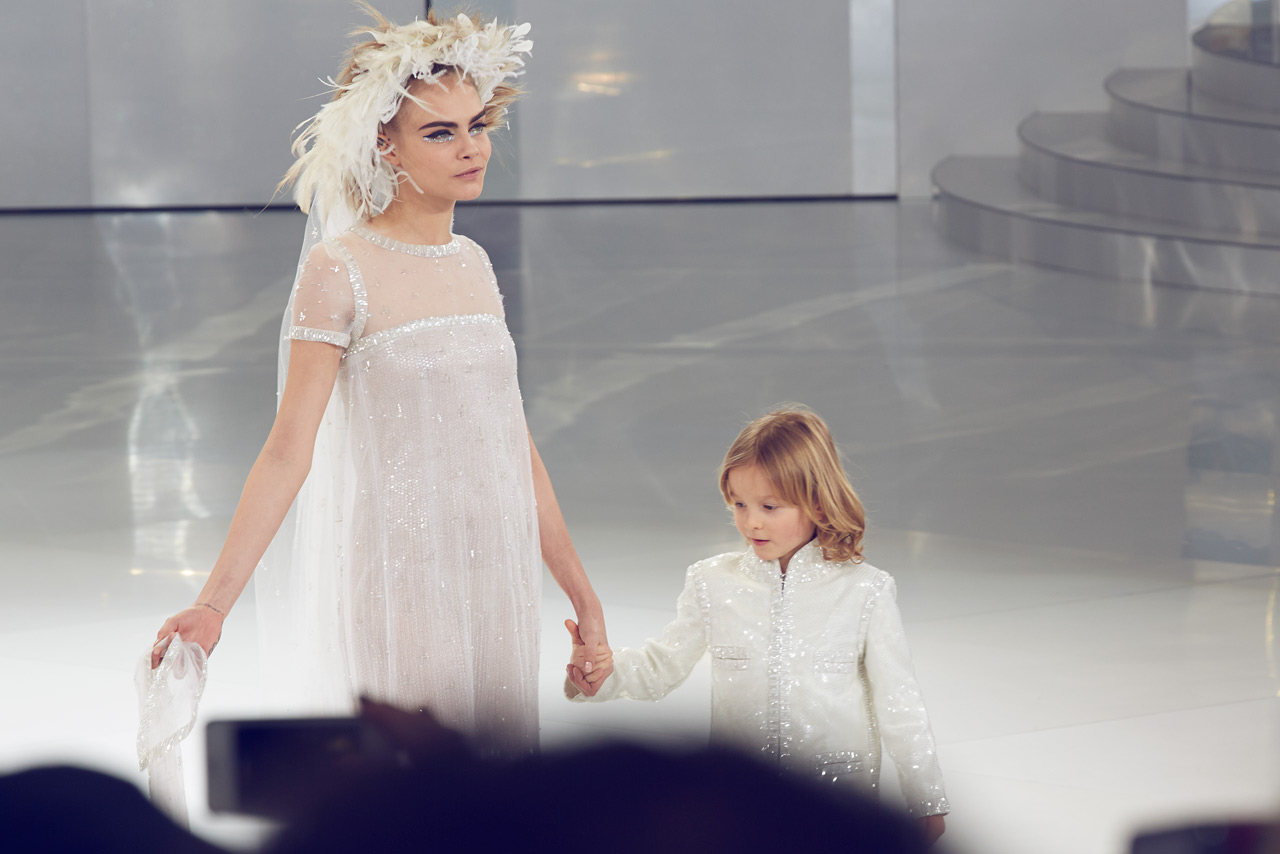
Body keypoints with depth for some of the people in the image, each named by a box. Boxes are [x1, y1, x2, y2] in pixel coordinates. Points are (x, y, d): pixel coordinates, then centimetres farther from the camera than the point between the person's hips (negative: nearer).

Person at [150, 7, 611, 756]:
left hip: (498, 581, 6)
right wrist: (214, 603, -19)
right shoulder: (342, 271, -8)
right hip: (403, 575, -6)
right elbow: (289, 449, -11)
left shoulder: (473, 264, 11)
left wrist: (580, 592, 16)